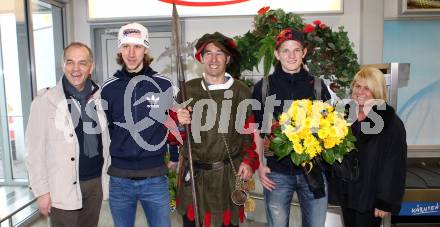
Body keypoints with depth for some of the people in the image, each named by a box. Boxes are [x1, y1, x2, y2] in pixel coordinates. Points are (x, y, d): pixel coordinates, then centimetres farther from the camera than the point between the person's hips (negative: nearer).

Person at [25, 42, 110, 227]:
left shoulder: (99, 98, 3)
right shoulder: (45, 100, -9)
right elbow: (34, 149, -7)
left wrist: (107, 177, 8)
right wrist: (41, 190, -8)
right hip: (64, 188, -4)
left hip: (96, 183, 4)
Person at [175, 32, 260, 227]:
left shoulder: (242, 92, -2)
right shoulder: (189, 90, 0)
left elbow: (252, 133, 5)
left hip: (229, 175, -1)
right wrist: (178, 122, -17)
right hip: (193, 176, 1)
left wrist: (250, 162, -7)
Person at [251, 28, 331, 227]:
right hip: (277, 172, -1)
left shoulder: (317, 86, 4)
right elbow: (257, 130, 4)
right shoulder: (263, 87, 0)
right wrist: (259, 165, -1)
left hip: (313, 170, 1)